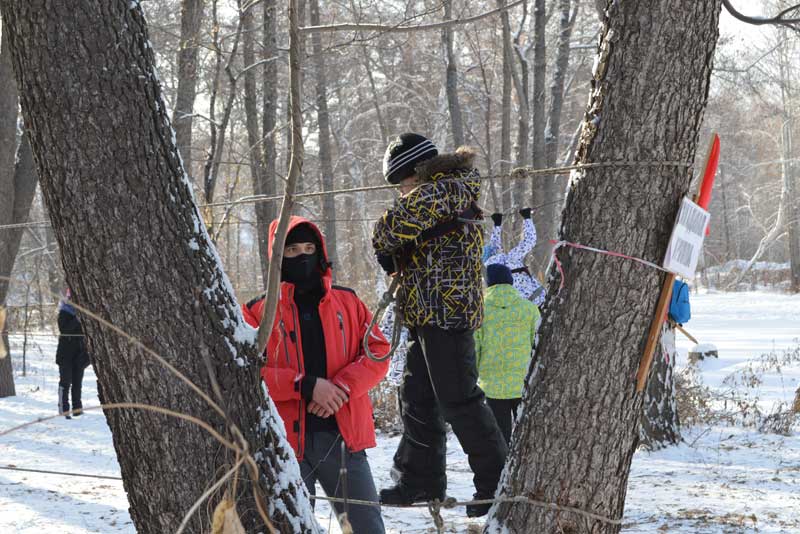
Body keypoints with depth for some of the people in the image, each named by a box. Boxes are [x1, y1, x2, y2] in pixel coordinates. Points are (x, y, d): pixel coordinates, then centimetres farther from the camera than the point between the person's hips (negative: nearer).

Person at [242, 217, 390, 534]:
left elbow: (378, 352, 5)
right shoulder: (258, 312, 2)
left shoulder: (347, 302, 11)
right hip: (286, 440, -2)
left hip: (341, 436, 2)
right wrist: (306, 386, -17)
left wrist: (342, 387, -12)